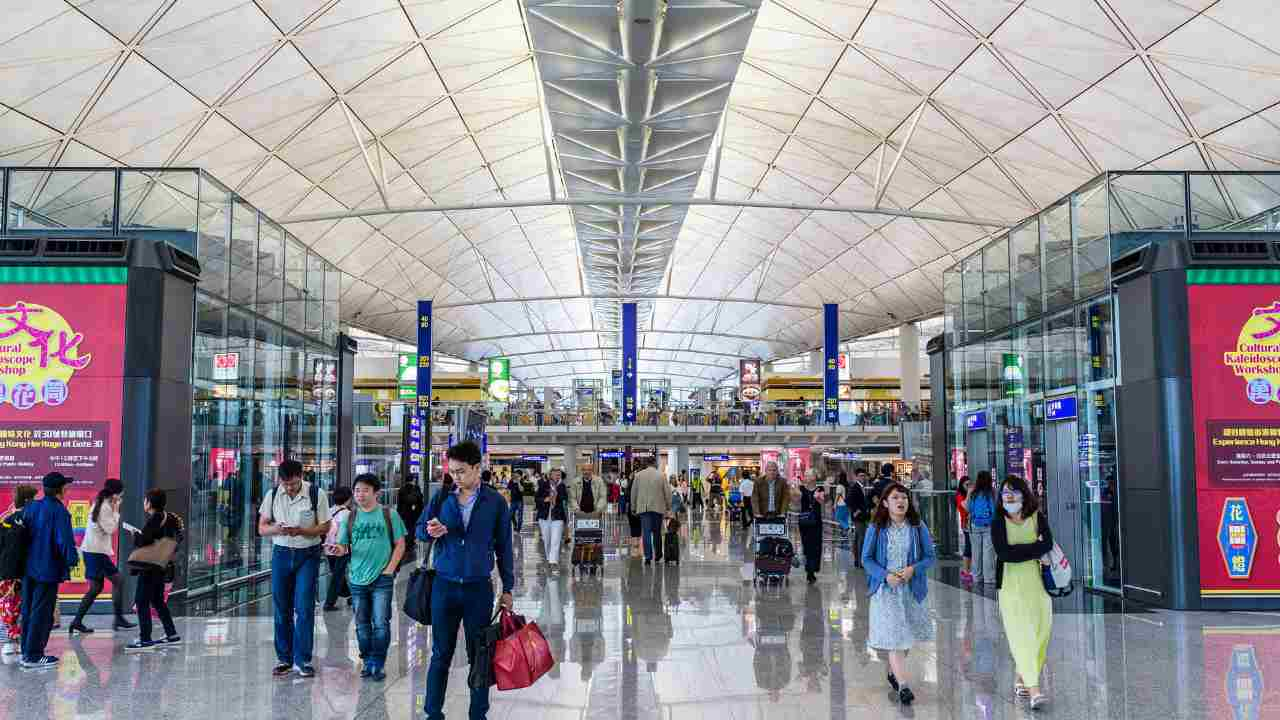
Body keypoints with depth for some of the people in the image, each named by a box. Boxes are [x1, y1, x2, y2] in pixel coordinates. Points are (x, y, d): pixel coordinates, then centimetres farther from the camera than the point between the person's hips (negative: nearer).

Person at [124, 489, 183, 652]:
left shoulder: (153, 520, -17)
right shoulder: (168, 518, 9)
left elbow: (141, 542, -23)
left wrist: (136, 535, 0)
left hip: (150, 568, -9)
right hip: (162, 567, 9)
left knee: (142, 601, -4)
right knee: (157, 601, 18)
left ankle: (145, 639, -5)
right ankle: (172, 634, 23)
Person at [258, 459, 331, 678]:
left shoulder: (316, 494, -8)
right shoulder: (273, 495, 0)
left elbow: (324, 527, -4)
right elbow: (262, 528, 5)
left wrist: (301, 531, -21)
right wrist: (276, 529, -18)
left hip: (308, 555, -3)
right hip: (281, 553, 3)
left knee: (304, 608, -7)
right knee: (281, 609, 7)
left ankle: (302, 660, 1)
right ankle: (284, 659, 18)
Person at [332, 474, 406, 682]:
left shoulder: (389, 515, -1)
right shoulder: (349, 518, 7)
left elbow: (400, 544, 2)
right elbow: (343, 547, 9)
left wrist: (389, 569, -6)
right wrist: (339, 550, -14)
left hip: (382, 579, -3)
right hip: (357, 579, 3)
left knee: (381, 624, -5)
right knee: (362, 625, 10)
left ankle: (377, 664, 7)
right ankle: (367, 661, 24)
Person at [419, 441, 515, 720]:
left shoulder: (495, 502, -3)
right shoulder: (442, 497, 1)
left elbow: (503, 546, 4)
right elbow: (419, 529, 10)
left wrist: (507, 588, 5)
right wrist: (430, 531, -15)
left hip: (479, 588, -1)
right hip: (444, 586, 1)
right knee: (441, 655, 8)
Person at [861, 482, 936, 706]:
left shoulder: (918, 528, 0)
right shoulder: (876, 528, -4)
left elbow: (930, 557, 3)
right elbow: (866, 559, -1)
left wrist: (913, 569, -15)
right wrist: (885, 575, -17)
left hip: (912, 589, 3)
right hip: (886, 589, -3)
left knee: (907, 634, 13)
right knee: (894, 636, -10)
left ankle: (893, 671, 36)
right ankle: (904, 685, -10)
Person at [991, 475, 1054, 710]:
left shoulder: (1038, 518, 5)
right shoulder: (998, 523, 0)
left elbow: (1048, 545, -10)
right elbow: (1004, 552, -13)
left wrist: (1018, 551, -17)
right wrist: (1035, 550, -9)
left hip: (1036, 583, 2)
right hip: (1011, 585, -2)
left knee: (1041, 632, 2)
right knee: (1021, 634, -9)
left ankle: (1021, 678, 21)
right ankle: (1033, 689, -12)